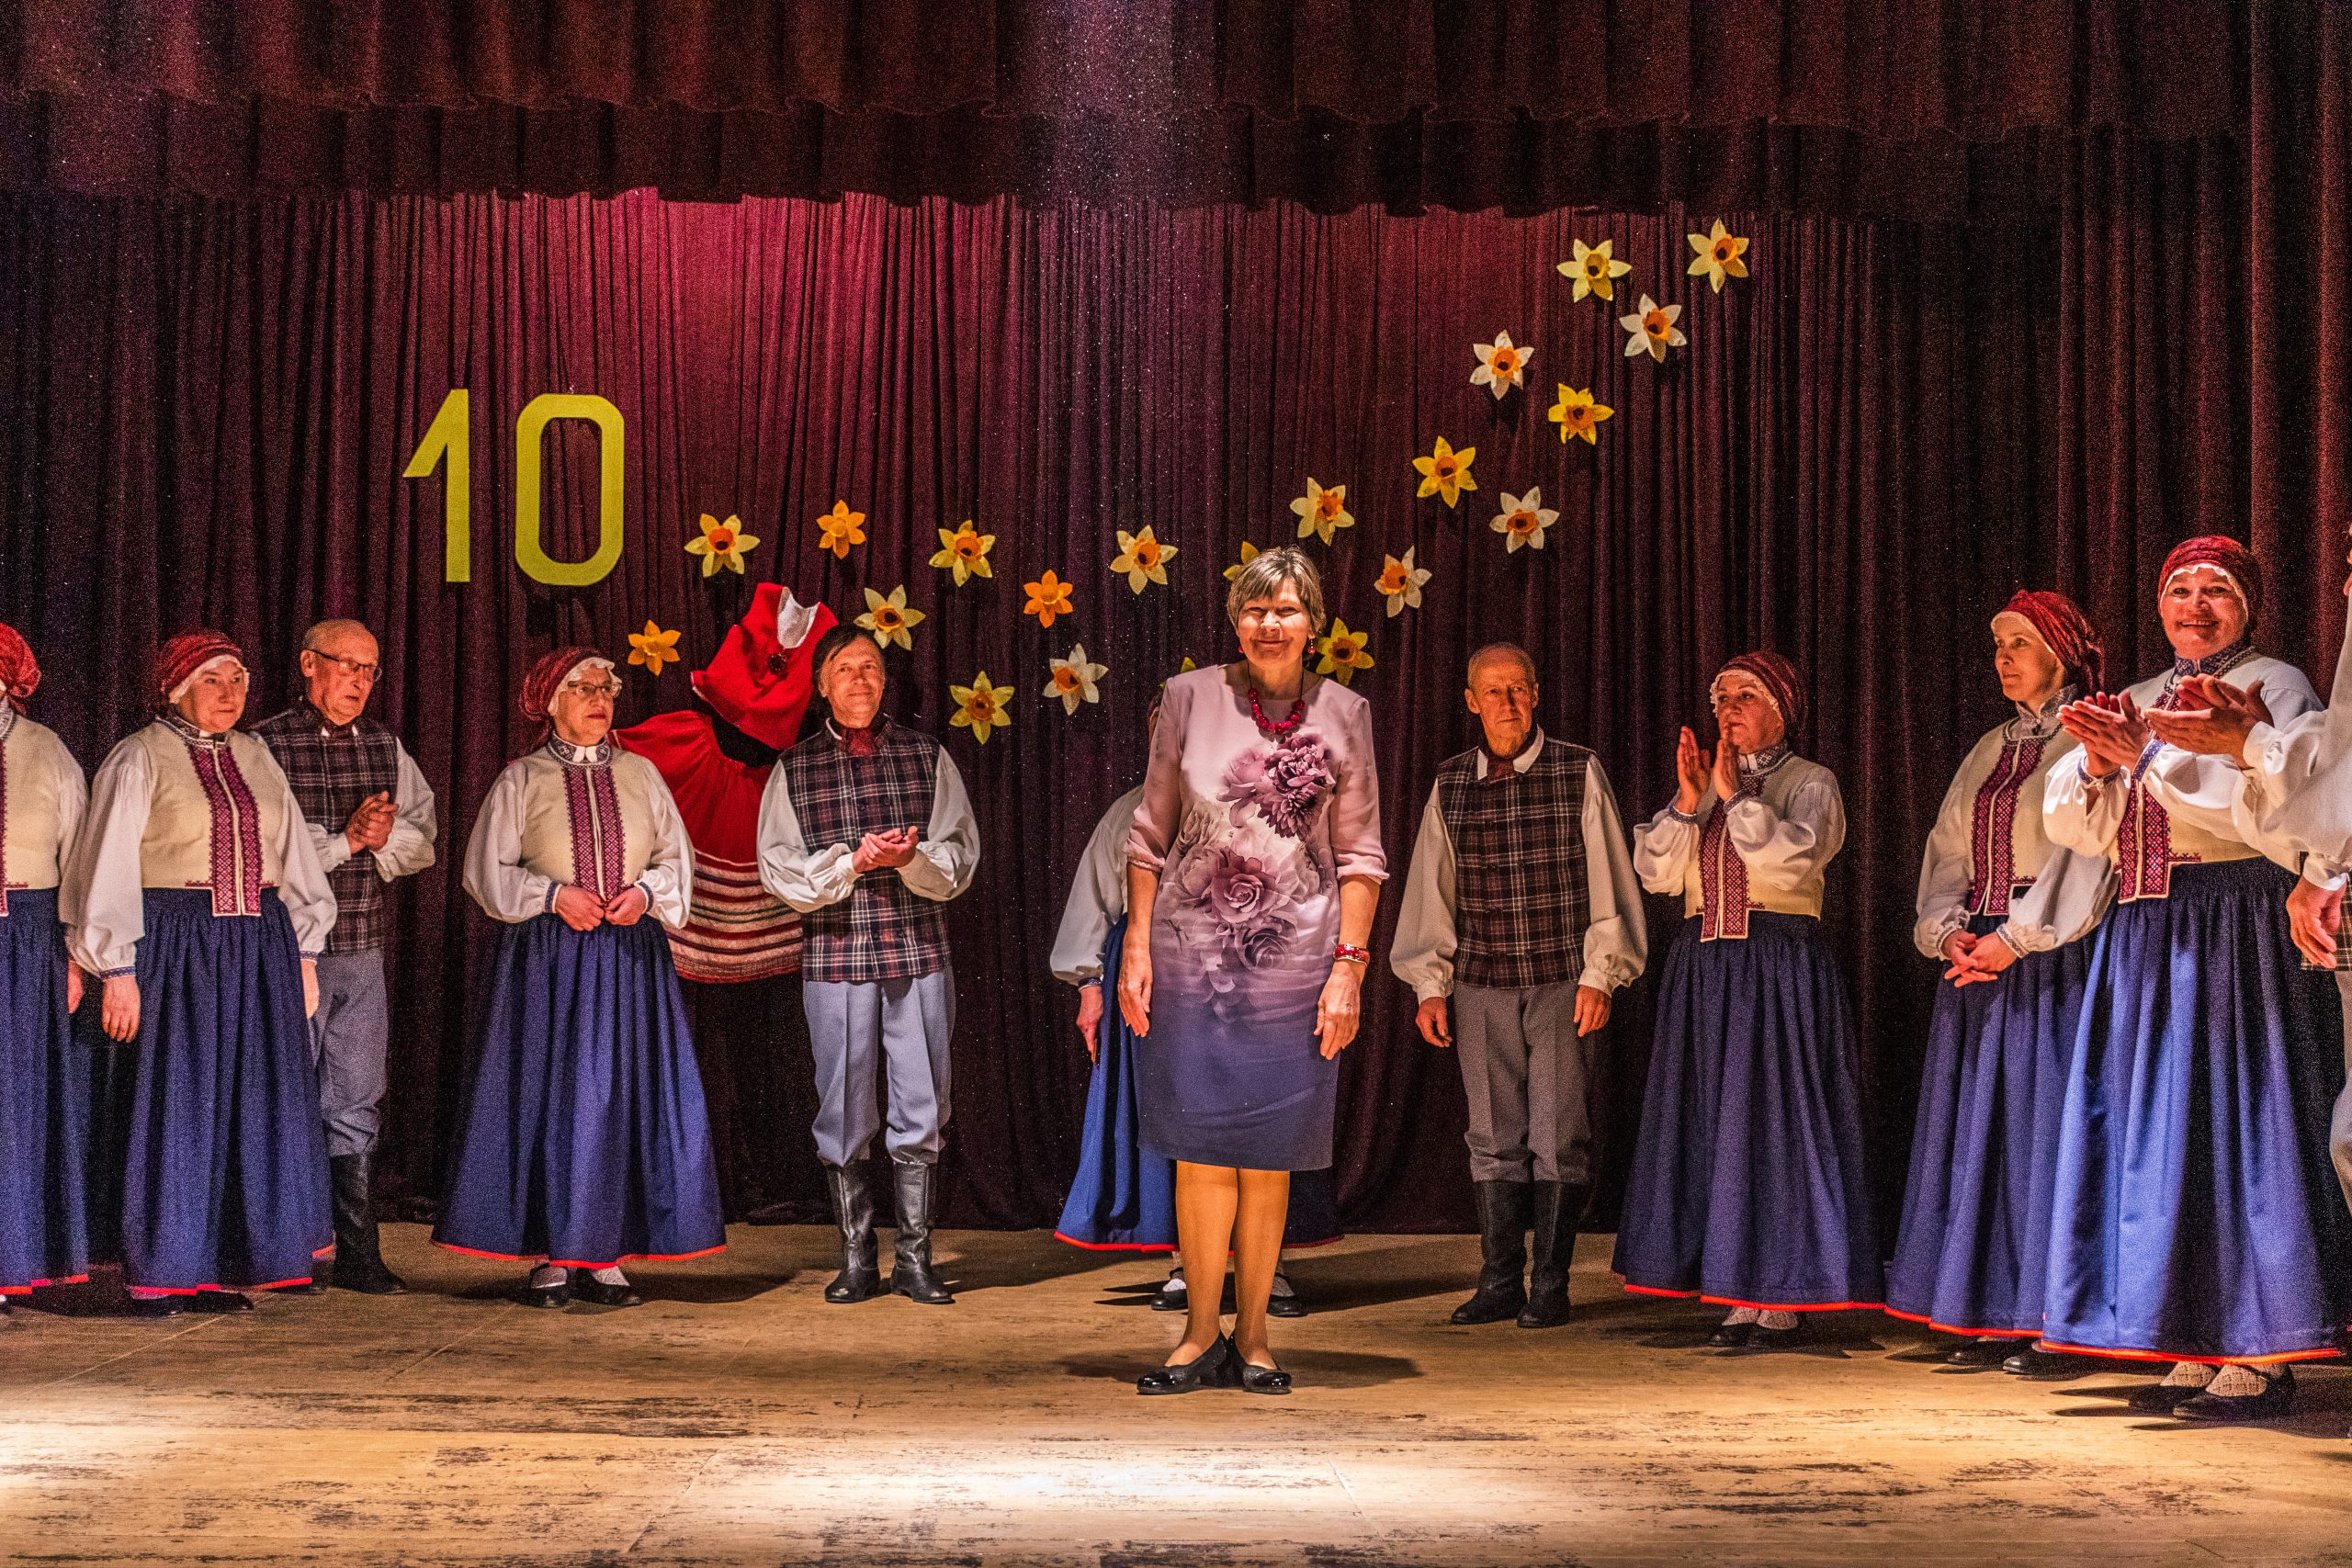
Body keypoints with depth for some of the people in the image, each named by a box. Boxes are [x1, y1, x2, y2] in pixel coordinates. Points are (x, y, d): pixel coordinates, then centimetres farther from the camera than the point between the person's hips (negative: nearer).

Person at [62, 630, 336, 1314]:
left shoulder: (254, 757, 14)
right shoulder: (140, 758, -1)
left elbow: (292, 855, 17)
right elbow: (109, 867, -5)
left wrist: (304, 953, 11)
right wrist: (117, 970, -11)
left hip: (259, 948, 5)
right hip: (175, 948, -5)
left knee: (251, 1101, 4)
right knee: (176, 1103, -2)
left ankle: (227, 1267, 12)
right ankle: (163, 1274, 7)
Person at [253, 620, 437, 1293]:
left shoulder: (385, 746, 13)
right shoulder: (267, 745, -4)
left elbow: (423, 837, 11)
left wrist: (385, 837, -9)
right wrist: (347, 840, -14)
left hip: (364, 951, 5)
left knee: (355, 1105, 9)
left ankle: (357, 1253, 14)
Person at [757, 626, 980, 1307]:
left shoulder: (926, 757, 9)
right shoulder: (794, 769, 7)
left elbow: (959, 859, 4)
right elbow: (782, 872, 1)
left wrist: (911, 857, -16)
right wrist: (853, 860, -13)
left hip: (918, 953, 0)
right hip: (834, 959, 0)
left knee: (921, 1112, 1)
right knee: (844, 1114, 4)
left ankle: (915, 1259, 10)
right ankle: (857, 1261, 14)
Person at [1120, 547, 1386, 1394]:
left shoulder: (1344, 714, 3)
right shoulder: (1191, 697, 2)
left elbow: (1359, 854, 5)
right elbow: (1151, 833, 5)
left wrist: (1348, 963, -3)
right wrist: (1136, 946, 0)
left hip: (1296, 960, 0)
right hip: (1191, 952, 0)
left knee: (1270, 1155, 5)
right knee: (1200, 1149, 0)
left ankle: (1251, 1335, 18)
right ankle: (1201, 1336, 12)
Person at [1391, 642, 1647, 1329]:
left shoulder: (1579, 773, 1)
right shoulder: (1450, 786, 8)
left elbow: (1608, 880, 1)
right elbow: (1431, 892, 12)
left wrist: (1599, 975, -5)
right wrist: (1430, 986, 7)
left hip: (1563, 987, -2)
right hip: (1481, 988, 2)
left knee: (1559, 1138, -2)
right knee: (1495, 1140, 5)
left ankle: (1550, 1286, 6)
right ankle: (1500, 1283, 13)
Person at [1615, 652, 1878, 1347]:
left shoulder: (1809, 783, 2)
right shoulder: (1700, 784, 16)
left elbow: (1793, 858, -16)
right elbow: (1656, 871, 4)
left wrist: (1737, 796, -12)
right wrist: (1689, 801, -8)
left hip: (1779, 968, -5)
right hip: (1705, 969, 5)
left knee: (1773, 1121, -6)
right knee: (1712, 1126, 3)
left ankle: (1782, 1298, -1)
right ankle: (1743, 1294, 9)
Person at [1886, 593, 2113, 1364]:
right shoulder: (1991, 750, 19)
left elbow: (2083, 851, -13)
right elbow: (1949, 849, 14)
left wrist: (2015, 939, -18)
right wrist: (1949, 930, -4)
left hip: (2049, 961, -7)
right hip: (1977, 958, 7)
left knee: (2040, 1123, -8)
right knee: (1978, 1129, 5)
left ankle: (2051, 1317, -3)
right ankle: (1994, 1312, 10)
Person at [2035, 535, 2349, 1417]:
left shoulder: (2273, 687, 0)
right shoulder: (2136, 702, 19)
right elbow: (2075, 829, 12)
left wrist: (2148, 756, -17)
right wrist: (2099, 766, -7)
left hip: (2237, 936, -7)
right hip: (2146, 939, 7)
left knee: (2234, 1127, -8)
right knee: (2157, 1135, 5)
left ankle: (2260, 1356, -4)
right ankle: (2196, 1351, 10)